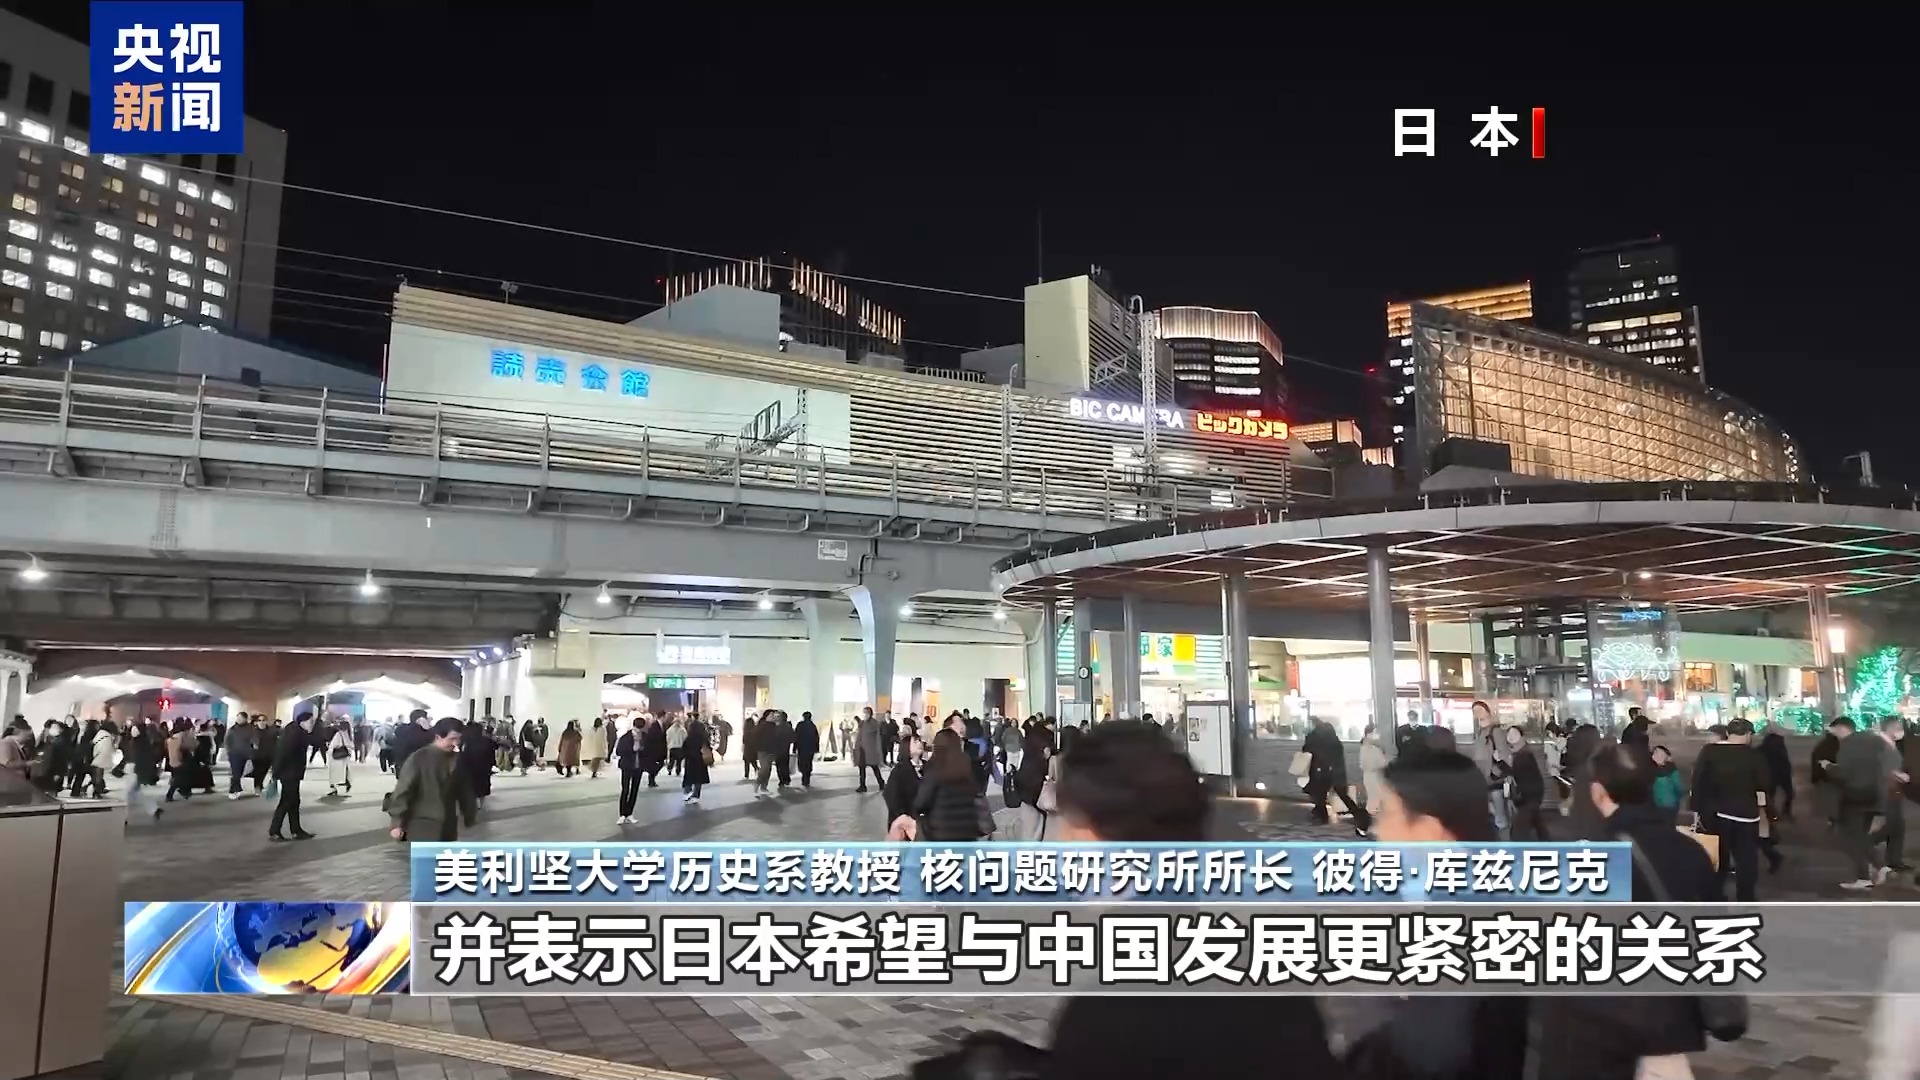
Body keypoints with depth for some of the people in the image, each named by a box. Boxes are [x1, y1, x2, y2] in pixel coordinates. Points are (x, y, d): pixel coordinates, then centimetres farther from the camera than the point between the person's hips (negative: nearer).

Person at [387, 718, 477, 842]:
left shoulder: (456, 760, 4)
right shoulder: (418, 759, -12)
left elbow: (464, 790, 13)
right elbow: (403, 791, -12)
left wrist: (470, 816, 16)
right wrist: (397, 823, -14)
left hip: (447, 826, 6)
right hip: (422, 826, -5)